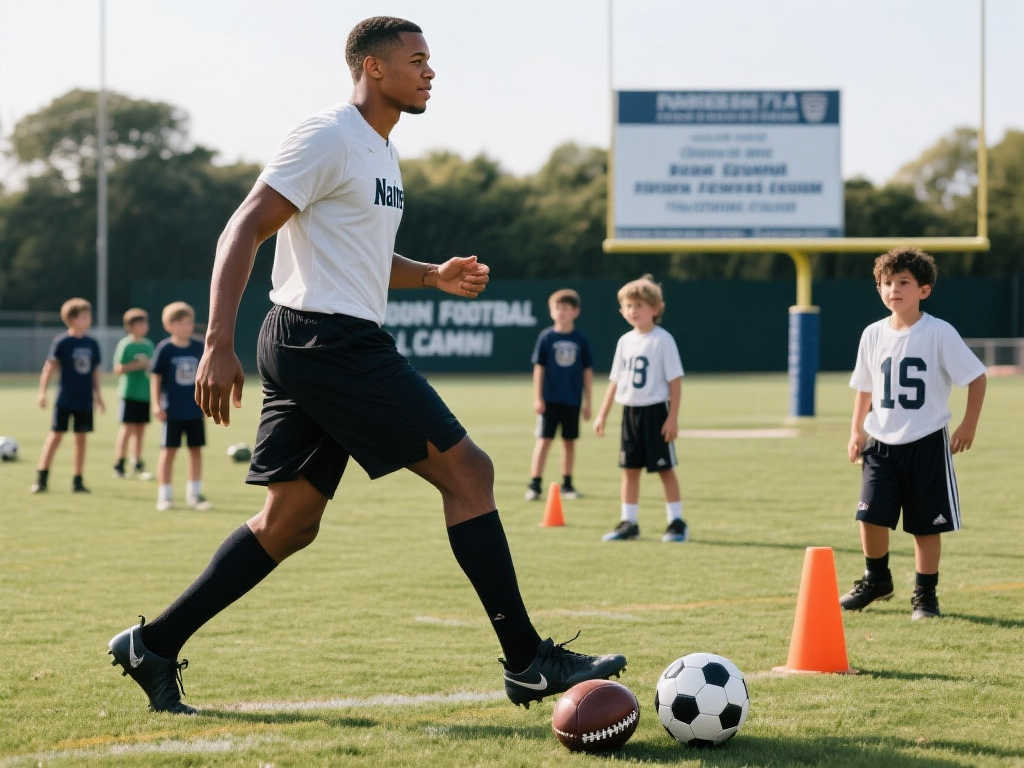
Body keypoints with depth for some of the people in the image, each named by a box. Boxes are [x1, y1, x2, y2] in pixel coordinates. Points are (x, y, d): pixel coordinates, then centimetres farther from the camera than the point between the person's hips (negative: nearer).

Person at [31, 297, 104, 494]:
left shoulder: (92, 343, 5)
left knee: (81, 438, 6)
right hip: (65, 400, -4)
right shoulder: (62, 342, -8)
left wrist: (98, 395, 12)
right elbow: (49, 367, -7)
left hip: (85, 401, 4)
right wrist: (42, 392, -11)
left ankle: (78, 481, 13)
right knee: (55, 435, -3)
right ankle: (41, 479, 2)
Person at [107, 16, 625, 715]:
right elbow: (244, 233, -15)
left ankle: (154, 646, 10)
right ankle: (528, 662, -6)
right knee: (468, 472, -8)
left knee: (289, 523, 9)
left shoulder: (381, 152, 21)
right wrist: (219, 345, -23)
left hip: (308, 349, 10)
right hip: (329, 340, -10)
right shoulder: (329, 139, -10)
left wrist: (435, 276, 16)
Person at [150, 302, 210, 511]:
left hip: (195, 409, 4)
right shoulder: (164, 349, -6)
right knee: (168, 451, 0)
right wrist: (156, 404, -10)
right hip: (172, 410, -4)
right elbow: (156, 378, -4)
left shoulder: (199, 347, 4)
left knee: (196, 449, 7)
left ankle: (194, 493, 17)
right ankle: (164, 495, 7)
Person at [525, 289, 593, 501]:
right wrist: (537, 398, -5)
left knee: (569, 442, 9)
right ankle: (534, 485, -5)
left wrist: (587, 402, 6)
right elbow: (539, 368, -1)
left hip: (572, 400, 2)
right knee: (544, 440, -6)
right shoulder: (546, 337, -2)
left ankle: (567, 485, 19)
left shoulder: (581, 340, 3)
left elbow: (587, 371, 7)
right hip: (549, 399, -2)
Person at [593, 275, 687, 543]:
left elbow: (675, 380, -9)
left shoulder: (662, 340, -8)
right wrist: (602, 414, 12)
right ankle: (628, 523, 15)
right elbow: (615, 380, 15)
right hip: (630, 411, 6)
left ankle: (676, 522, 6)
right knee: (630, 468, 8)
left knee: (665, 468, -1)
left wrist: (672, 417, -14)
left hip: (655, 410, -6)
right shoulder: (625, 341, 9)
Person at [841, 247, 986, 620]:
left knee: (927, 525, 2)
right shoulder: (874, 335, 4)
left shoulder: (940, 333, -9)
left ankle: (925, 594, 16)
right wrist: (857, 430, 7)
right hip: (882, 442, 3)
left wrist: (968, 425, -8)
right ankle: (877, 579, 17)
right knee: (871, 516, -7)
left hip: (927, 440, -3)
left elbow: (976, 377, -4)